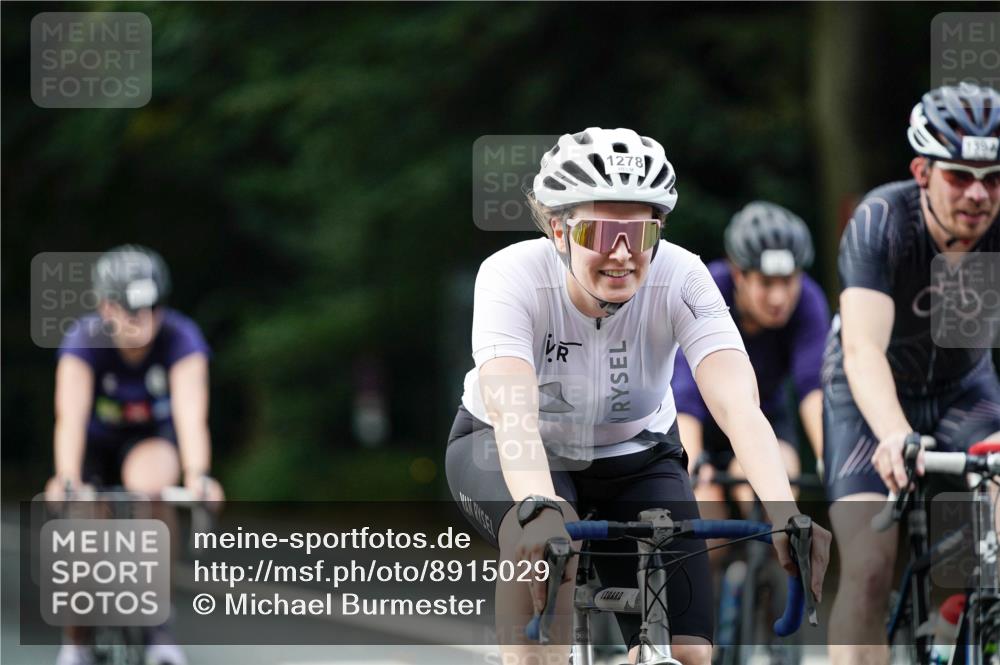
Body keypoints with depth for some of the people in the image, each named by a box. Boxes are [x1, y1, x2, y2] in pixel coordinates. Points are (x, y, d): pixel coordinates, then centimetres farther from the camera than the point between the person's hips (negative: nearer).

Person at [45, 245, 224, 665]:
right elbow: (70, 416, -39)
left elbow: (191, 413, -38)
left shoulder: (180, 339, -27)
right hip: (98, 439, 1)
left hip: (153, 439, -1)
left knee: (148, 480, -35)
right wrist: (67, 481, -55)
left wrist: (197, 476, -55)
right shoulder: (84, 341, -27)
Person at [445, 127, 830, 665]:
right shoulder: (513, 276, -30)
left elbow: (738, 406, -39)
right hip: (511, 450, -2)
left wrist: (784, 515, -56)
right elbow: (512, 410, -46)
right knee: (541, 540, -38)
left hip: (634, 456, 2)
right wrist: (541, 509, -66)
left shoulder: (680, 280, -26)